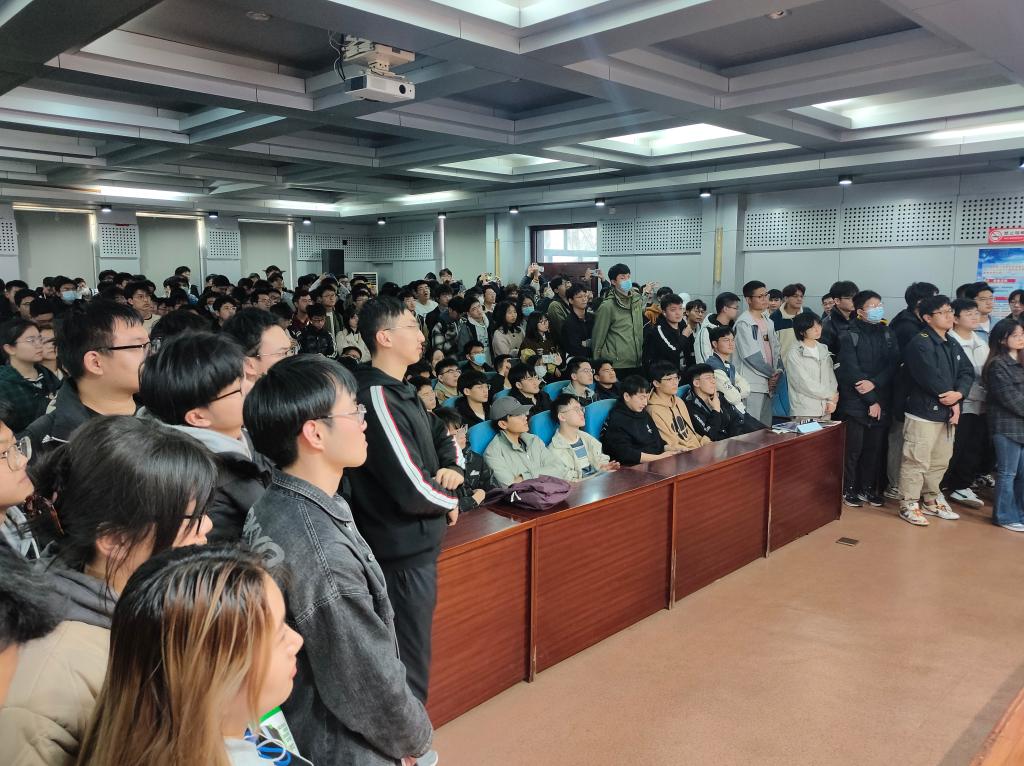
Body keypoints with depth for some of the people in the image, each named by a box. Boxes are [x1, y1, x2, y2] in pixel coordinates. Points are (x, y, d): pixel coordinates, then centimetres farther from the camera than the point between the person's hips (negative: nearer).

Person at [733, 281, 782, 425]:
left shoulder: (768, 323, 16)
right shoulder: (743, 323, -9)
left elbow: (775, 349, 15)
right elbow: (751, 355, -15)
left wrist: (779, 371, -3)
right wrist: (772, 373, -8)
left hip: (768, 383, 8)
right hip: (752, 384, -8)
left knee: (766, 427, 11)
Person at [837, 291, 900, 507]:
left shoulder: (888, 333, 10)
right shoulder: (850, 335, -5)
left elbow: (894, 365, 1)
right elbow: (851, 371, -11)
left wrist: (874, 383, -16)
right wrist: (871, 400, -12)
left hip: (882, 401, 4)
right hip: (855, 402, -4)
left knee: (875, 447, 7)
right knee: (853, 448, -1)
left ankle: (868, 488, 21)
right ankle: (848, 489, 12)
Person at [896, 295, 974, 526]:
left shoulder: (953, 344, 14)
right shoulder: (920, 343, -14)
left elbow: (967, 372, 7)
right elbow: (930, 378, -21)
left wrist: (958, 394, -13)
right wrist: (951, 401, -11)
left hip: (947, 412, 9)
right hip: (923, 412, -9)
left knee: (940, 461, 17)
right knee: (917, 460, -4)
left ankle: (931, 500, 31)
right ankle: (909, 505, 6)